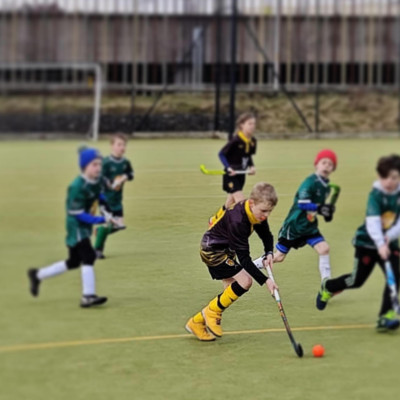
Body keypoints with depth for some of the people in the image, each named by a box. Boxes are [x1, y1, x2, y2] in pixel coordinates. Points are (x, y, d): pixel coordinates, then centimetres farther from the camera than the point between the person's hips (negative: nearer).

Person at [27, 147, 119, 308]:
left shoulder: (97, 180, -1)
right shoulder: (77, 187, -25)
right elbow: (78, 214, -24)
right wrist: (102, 220, -28)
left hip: (85, 226, 9)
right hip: (76, 224, -9)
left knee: (74, 262, 16)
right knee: (88, 256, -21)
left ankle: (37, 275, 32)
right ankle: (88, 296, -20)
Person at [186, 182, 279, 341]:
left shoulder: (258, 213, -10)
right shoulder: (237, 220, -35)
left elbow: (267, 235, 7)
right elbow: (244, 258, -33)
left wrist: (269, 254, -14)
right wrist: (265, 281, -34)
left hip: (225, 249, 9)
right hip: (212, 250, -9)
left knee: (232, 291, 8)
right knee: (245, 281, -20)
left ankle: (197, 322, 20)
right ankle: (212, 312, -1)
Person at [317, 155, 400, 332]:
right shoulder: (375, 195, -20)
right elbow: (373, 221, -33)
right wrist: (380, 244, -46)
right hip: (367, 243, -3)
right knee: (357, 280, 8)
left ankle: (385, 317, -13)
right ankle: (327, 287, 38)